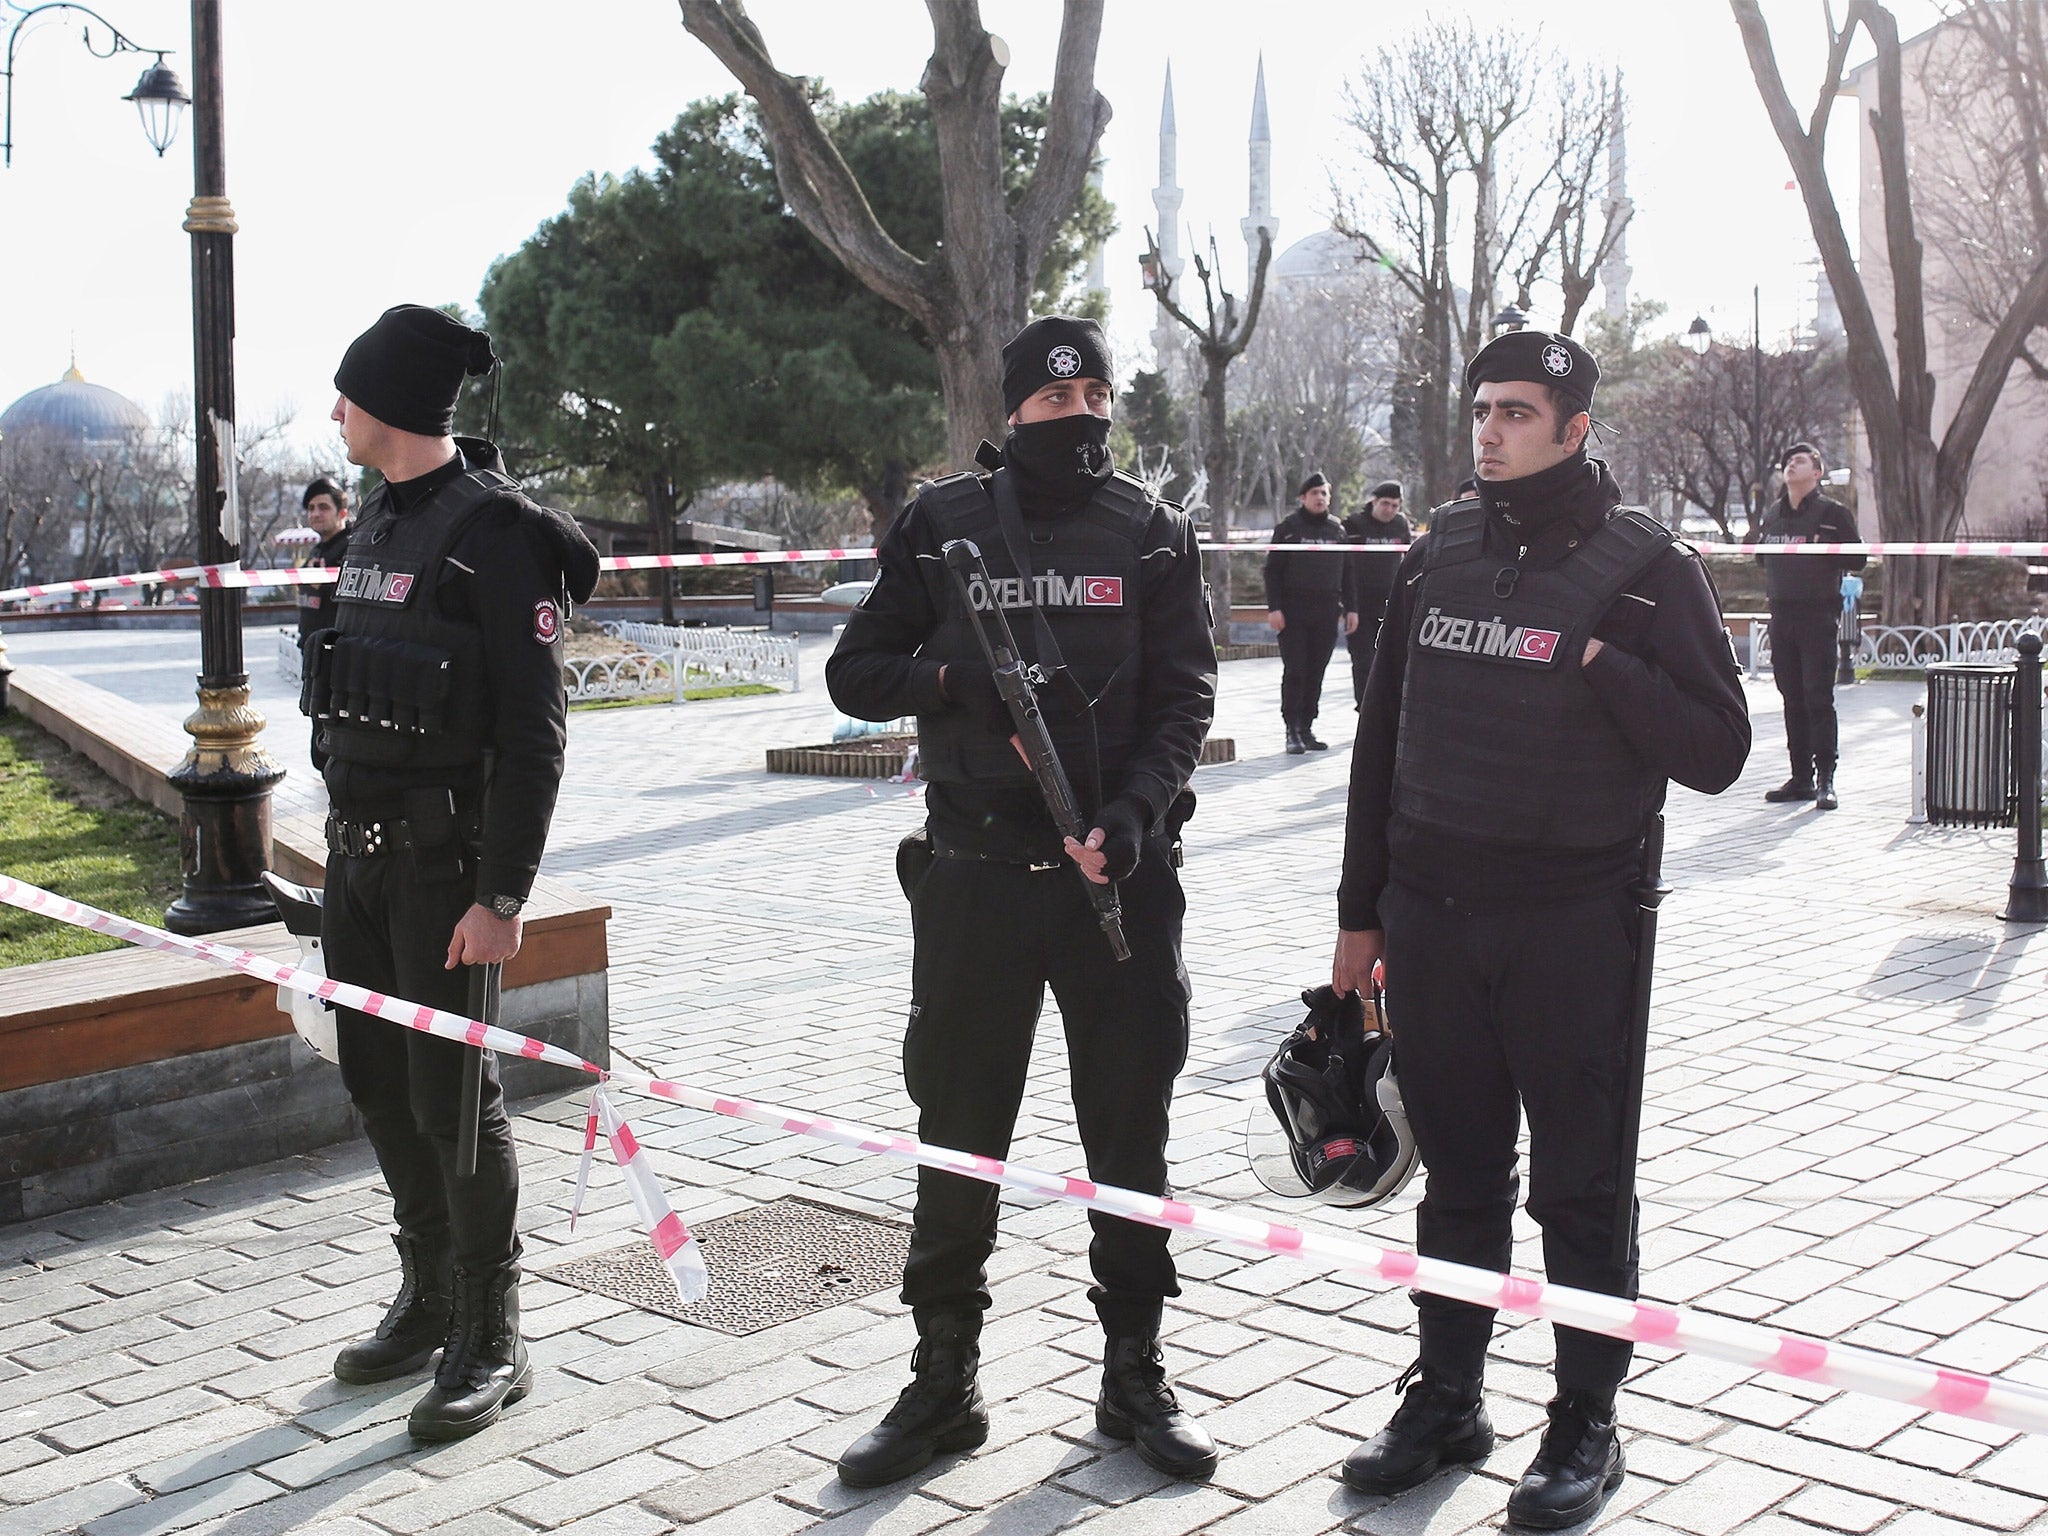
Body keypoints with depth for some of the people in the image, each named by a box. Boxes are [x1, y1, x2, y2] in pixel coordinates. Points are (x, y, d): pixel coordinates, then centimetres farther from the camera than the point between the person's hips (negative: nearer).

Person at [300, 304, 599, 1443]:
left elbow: (534, 730, -17)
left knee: (452, 1094, -4)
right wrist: (344, 845, 18)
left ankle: (491, 1345, 9)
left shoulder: (497, 530, -13)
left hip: (447, 857, -8)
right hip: (360, 846, 8)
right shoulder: (381, 518, 13)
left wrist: (501, 892, -20)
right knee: (380, 1081, 14)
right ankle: (430, 1300, 30)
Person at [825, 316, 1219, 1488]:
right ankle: (944, 1382, 21)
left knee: (1130, 1133, 9)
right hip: (974, 873, 0)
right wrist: (947, 676, -15)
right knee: (959, 1136, 7)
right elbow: (857, 675, 6)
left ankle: (1135, 1372, 24)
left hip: (1122, 871, 0)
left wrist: (1133, 815, -18)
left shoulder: (1153, 534, 4)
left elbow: (1184, 697, -2)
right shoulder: (942, 525, 4)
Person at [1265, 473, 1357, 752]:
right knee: (1295, 671, -6)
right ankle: (1292, 730, -1)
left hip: (1326, 613, 4)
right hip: (1293, 612, -4)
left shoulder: (1337, 529, 14)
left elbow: (1346, 572, 19)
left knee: (1316, 673, 5)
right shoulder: (1289, 527, 1)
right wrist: (1273, 608, -9)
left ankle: (1307, 727, 12)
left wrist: (1350, 608, 13)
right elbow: (1272, 570, -1)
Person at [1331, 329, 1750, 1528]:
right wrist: (1363, 911, 12)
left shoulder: (1648, 567, -4)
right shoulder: (1439, 556, 9)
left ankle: (1588, 1424, 19)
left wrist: (1600, 662, -20)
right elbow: (1384, 737, 12)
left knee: (1581, 1183, 5)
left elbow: (1716, 751, -8)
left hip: (1572, 923, -4)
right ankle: (1446, 1398, 27)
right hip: (1429, 917, 4)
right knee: (1459, 1173, 14)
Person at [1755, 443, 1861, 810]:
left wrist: (1820, 553, -18)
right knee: (1792, 698, 8)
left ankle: (1825, 780, -4)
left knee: (1818, 698, -7)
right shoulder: (1773, 514, 14)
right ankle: (1801, 777, 14)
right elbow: (1761, 553, 24)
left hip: (1819, 615, -5)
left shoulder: (1833, 512, -2)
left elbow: (1856, 559, -6)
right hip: (1782, 613, 5)